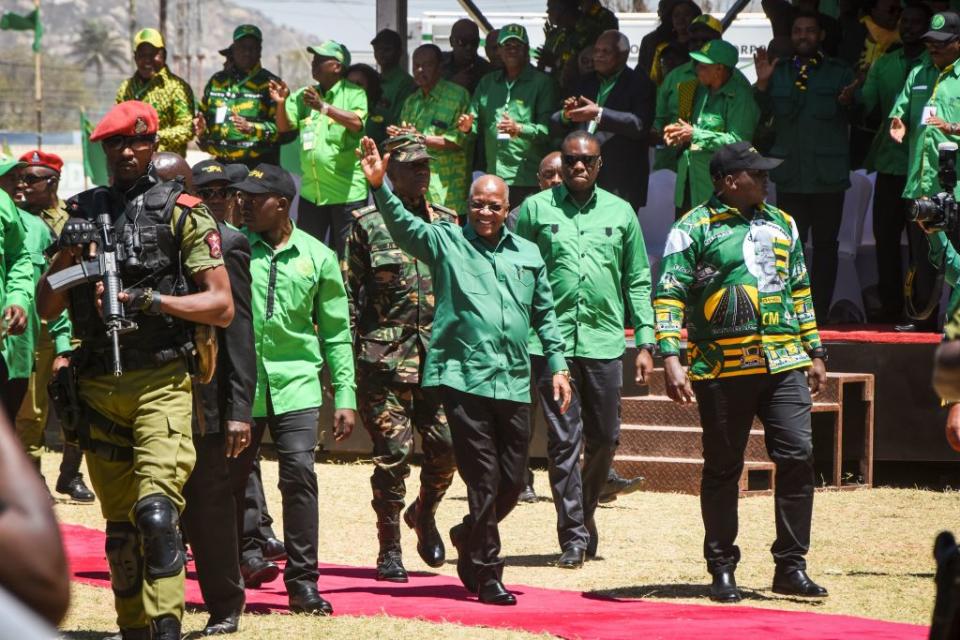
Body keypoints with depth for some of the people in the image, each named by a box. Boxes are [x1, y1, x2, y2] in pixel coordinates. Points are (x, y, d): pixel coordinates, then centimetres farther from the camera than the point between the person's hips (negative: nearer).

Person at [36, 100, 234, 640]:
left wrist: (152, 300, -16)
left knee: (157, 510, -20)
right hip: (99, 386, 5)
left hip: (161, 385, -5)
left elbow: (222, 307, -4)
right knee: (120, 524, 8)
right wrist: (69, 254, -5)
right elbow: (47, 308, 13)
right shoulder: (82, 213, 13)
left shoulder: (182, 213, 0)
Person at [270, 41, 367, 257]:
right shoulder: (304, 95, 12)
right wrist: (281, 102, -17)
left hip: (347, 190, -6)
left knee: (346, 254, -2)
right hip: (311, 190, 6)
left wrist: (324, 107, -37)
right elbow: (285, 126, 3)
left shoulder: (354, 94, -6)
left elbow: (357, 123, -24)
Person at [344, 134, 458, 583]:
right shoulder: (368, 223, 1)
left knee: (446, 444, -3)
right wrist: (349, 355, -7)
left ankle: (424, 512, 27)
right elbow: (347, 294, -1)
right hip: (386, 356, -4)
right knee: (392, 453, -5)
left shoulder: (445, 221, 13)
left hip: (438, 355, 4)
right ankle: (389, 550, 5)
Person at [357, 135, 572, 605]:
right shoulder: (446, 242, 4)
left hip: (514, 384, 4)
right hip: (464, 378, -4)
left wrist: (557, 364, 14)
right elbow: (402, 226, -11)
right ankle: (487, 575, 2)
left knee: (512, 481, 9)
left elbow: (545, 315, 21)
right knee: (484, 478, -6)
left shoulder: (528, 254, 16)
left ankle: (469, 537, 36)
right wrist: (378, 186, -27)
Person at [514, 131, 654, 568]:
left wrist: (645, 341, 6)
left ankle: (584, 512, 31)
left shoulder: (620, 213, 11)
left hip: (604, 340, 2)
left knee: (604, 439, 8)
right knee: (563, 440, -4)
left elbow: (638, 283, 13)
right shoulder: (536, 209, 5)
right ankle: (573, 536, -2)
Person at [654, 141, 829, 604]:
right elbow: (669, 297, -6)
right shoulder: (694, 229, -2)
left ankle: (791, 566, 2)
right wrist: (672, 360, -15)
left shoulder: (781, 225, 16)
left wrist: (814, 352, 21)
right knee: (722, 469, 3)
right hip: (722, 369, -4)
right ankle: (722, 570, 13)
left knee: (797, 455, -5)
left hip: (783, 362, 4)